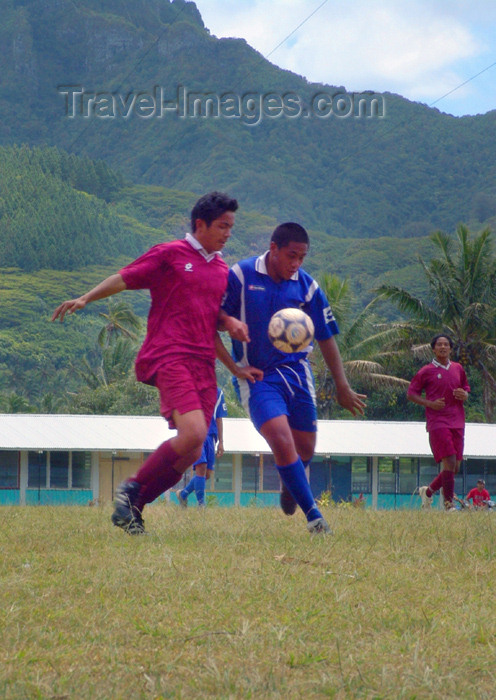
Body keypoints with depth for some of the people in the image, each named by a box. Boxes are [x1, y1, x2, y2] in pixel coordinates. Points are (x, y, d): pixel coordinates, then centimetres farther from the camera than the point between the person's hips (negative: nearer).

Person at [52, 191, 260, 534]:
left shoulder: (222, 269, 21)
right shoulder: (169, 254, 3)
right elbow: (125, 278, 3)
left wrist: (231, 323, 5)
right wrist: (85, 298, -9)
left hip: (204, 363, 7)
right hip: (170, 357, -7)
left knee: (192, 451, -1)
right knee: (193, 434, -24)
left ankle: (133, 506, 11)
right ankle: (133, 488, -6)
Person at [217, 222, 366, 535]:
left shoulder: (307, 286, -2)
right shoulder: (240, 276, -11)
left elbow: (326, 337, 7)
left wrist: (343, 387, 7)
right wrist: (235, 368, -13)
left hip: (296, 371, 4)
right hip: (256, 376, -3)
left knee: (305, 450, 8)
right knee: (282, 440, -22)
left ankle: (290, 483, 45)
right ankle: (314, 516, -13)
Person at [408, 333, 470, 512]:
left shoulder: (458, 369, 15)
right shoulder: (426, 371, 1)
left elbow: (466, 388, 28)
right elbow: (411, 393, 3)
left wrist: (464, 395, 3)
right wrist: (429, 403, -12)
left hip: (457, 422, 6)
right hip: (437, 422, -6)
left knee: (455, 467, 5)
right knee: (449, 462, -16)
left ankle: (428, 491, 27)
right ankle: (449, 505, -10)